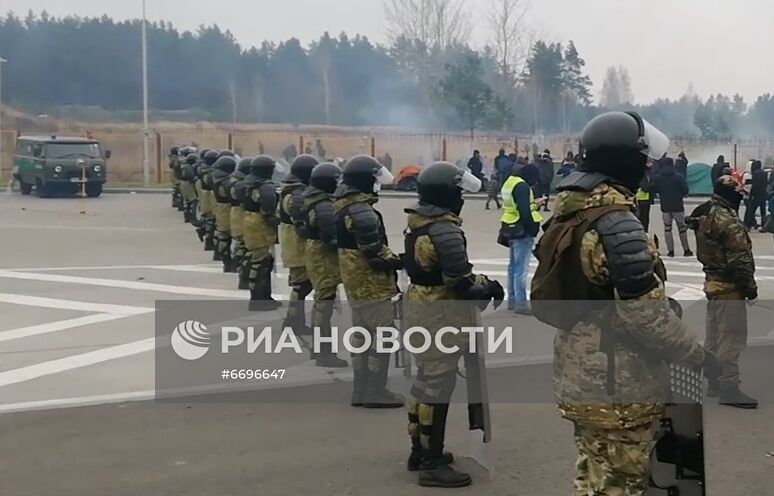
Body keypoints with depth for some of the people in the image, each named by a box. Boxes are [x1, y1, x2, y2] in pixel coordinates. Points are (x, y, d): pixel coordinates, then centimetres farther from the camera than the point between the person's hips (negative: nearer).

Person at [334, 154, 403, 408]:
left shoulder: (344, 206, 10)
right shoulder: (362, 212, -23)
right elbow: (375, 252, -25)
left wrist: (392, 259, 13)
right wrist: (400, 262, -10)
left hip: (355, 281, 10)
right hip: (372, 283, -10)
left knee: (361, 333, 16)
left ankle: (361, 390, 23)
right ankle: (375, 392, 3)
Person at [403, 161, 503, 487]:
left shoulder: (417, 222, 6)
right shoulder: (444, 230, -24)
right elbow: (461, 282, -24)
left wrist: (480, 283, 11)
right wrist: (490, 287, -5)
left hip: (418, 303, 10)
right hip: (441, 313, -10)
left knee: (425, 379, 19)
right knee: (438, 385, -2)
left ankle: (420, 451, 30)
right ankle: (432, 464, 6)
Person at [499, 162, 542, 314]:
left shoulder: (510, 182, 13)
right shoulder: (522, 186, -18)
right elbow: (524, 212, -22)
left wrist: (534, 204, 17)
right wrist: (532, 230, -18)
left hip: (510, 229, 10)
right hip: (521, 230, -10)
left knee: (513, 265, 17)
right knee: (521, 268, -7)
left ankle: (512, 299, 25)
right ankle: (521, 303, -6)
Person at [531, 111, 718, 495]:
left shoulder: (570, 211, 7)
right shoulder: (615, 223, -23)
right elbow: (645, 312, -25)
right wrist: (698, 355, -13)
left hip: (580, 373, 9)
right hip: (618, 384, -9)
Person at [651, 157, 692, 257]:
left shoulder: (658, 178, -6)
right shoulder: (679, 177, -11)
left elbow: (654, 191, 0)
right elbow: (685, 191, -10)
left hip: (665, 207, 1)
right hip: (678, 206, -1)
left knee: (667, 228, 9)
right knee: (682, 228, 9)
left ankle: (670, 251, 5)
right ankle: (686, 250, 13)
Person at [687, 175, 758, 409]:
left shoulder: (704, 215, 6)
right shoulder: (728, 221, -23)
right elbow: (740, 259, -22)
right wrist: (750, 286, -12)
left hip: (712, 282, 10)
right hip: (730, 286, -10)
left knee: (714, 334, 16)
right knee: (732, 337, -3)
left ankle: (714, 381, 25)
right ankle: (728, 386, 1)